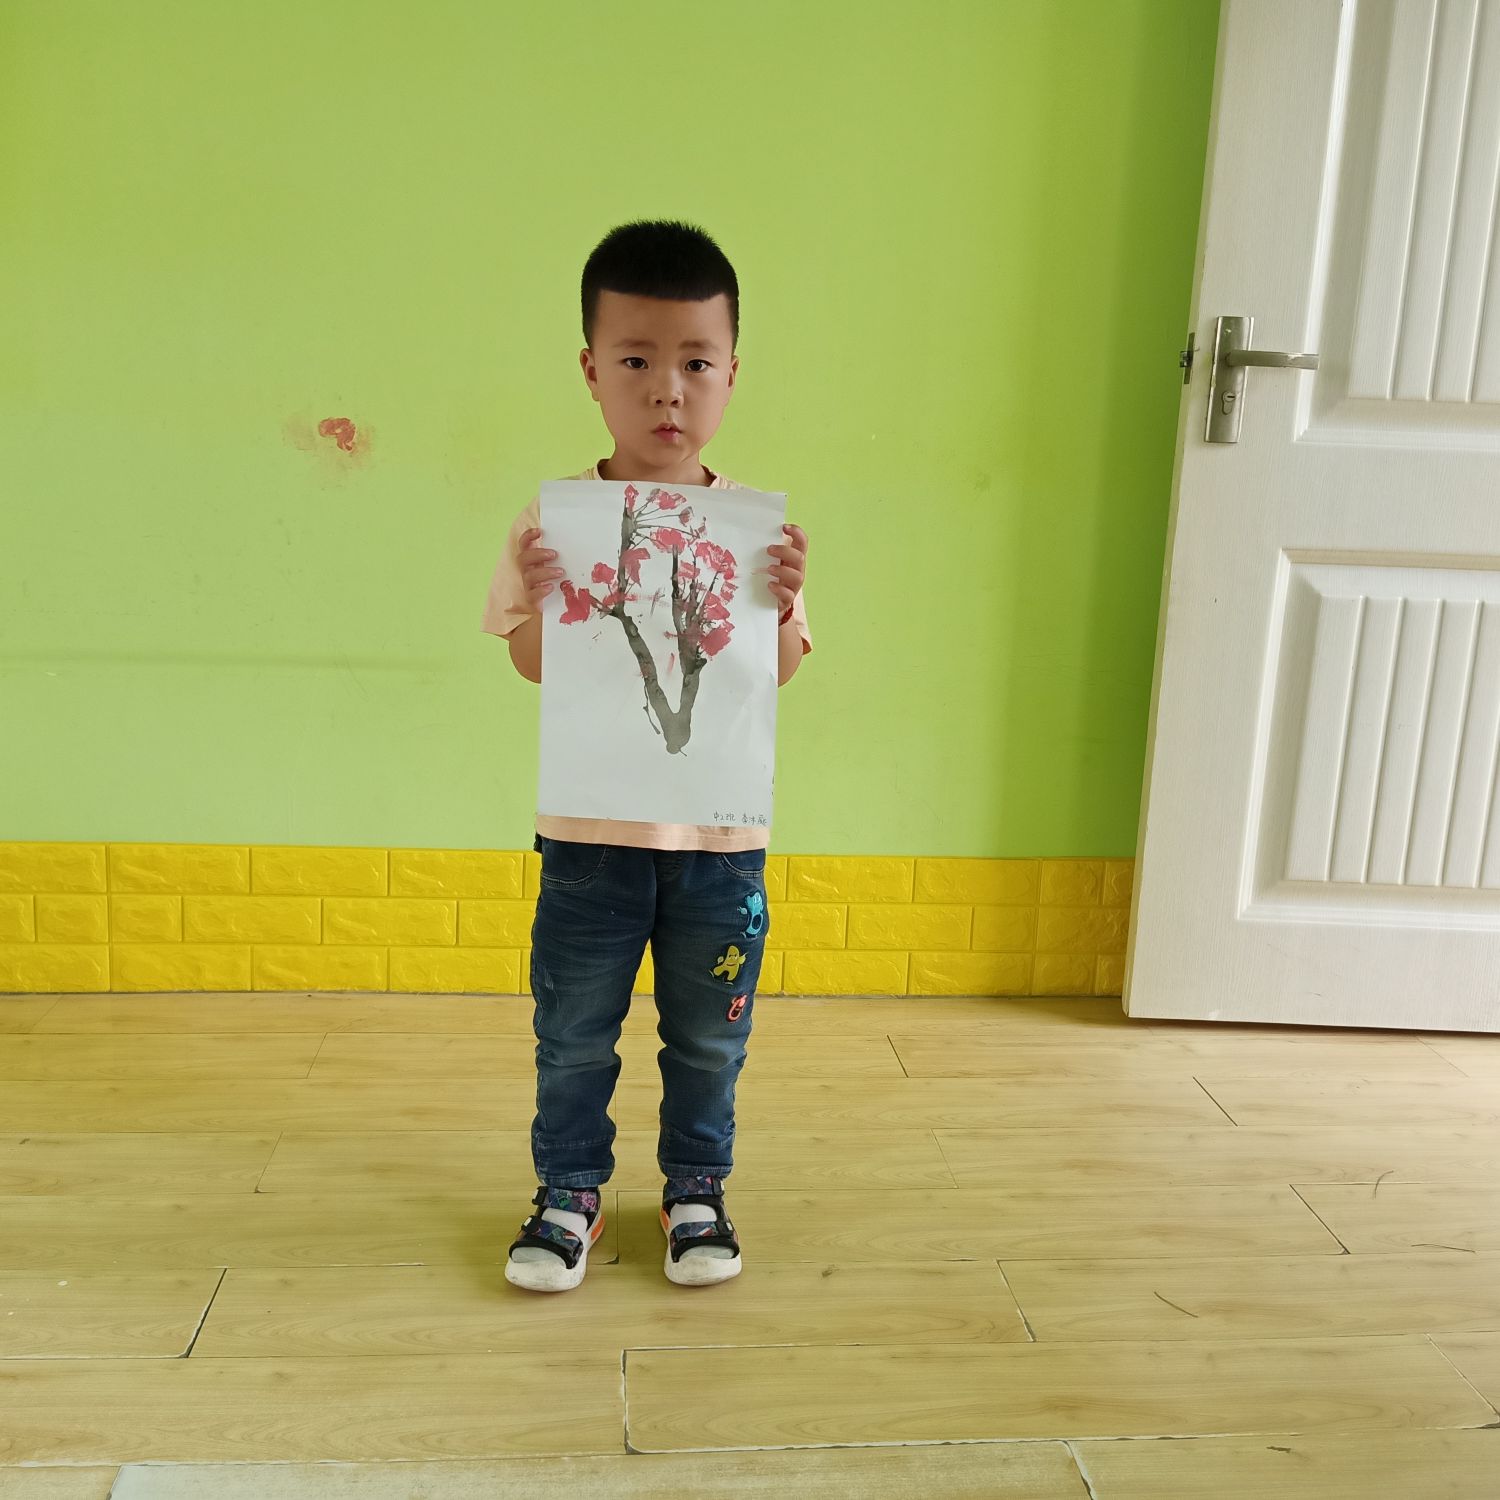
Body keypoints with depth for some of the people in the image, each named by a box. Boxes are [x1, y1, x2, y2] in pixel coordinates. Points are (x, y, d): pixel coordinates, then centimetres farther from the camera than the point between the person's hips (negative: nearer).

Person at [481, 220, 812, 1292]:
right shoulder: (558, 521, -7)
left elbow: (779, 675, -2)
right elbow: (533, 669, -4)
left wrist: (783, 606, -20)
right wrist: (538, 599, -23)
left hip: (721, 836, 1)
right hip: (592, 831, 0)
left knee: (709, 1039, 16)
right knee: (573, 1035, 13)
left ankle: (697, 1188, 37)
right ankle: (569, 1192, 34)